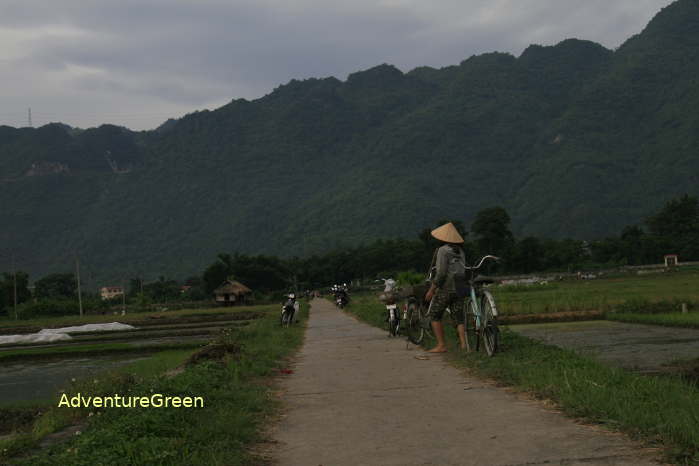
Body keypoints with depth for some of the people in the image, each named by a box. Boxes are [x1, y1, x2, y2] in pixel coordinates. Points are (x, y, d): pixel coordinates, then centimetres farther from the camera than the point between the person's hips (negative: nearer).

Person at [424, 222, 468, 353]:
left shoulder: (443, 250, -11)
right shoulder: (460, 251, 13)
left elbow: (441, 273, -18)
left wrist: (431, 289, -14)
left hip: (445, 288, -7)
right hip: (459, 289, 7)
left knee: (434, 316, 5)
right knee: (458, 318, 9)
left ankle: (441, 345, 0)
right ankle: (463, 342, -5)